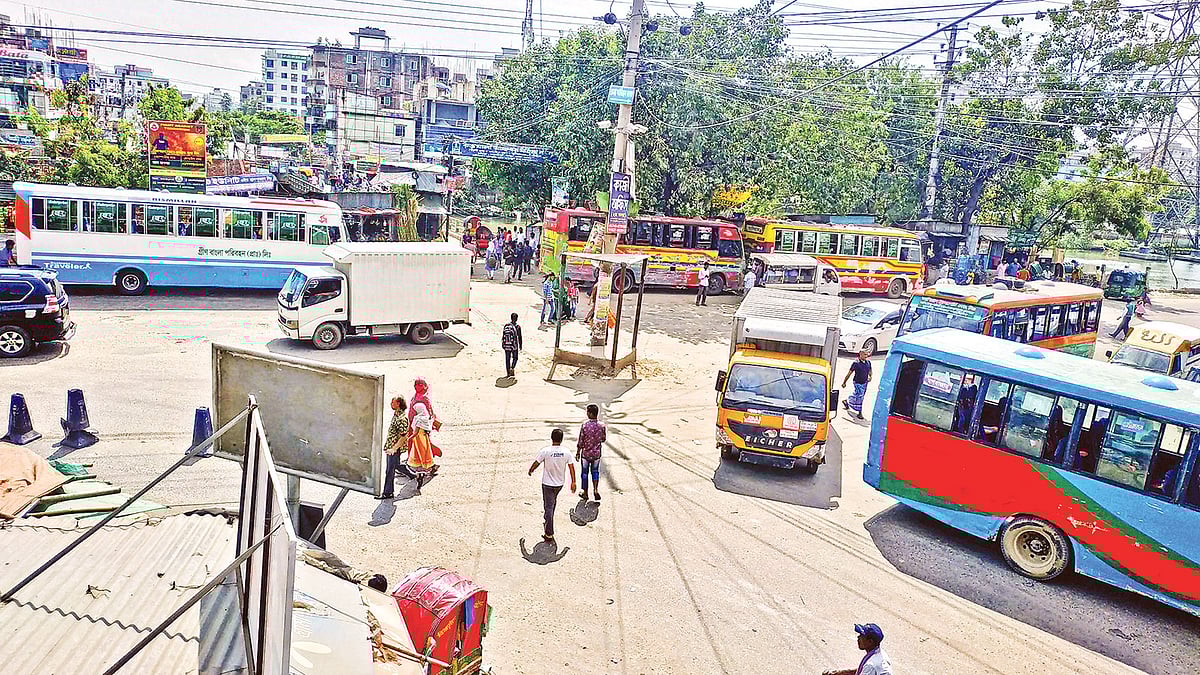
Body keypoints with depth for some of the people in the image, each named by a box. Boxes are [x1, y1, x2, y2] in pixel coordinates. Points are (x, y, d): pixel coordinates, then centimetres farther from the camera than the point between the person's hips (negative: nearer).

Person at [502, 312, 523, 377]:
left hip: (506, 345, 3)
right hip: (514, 345, -3)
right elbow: (519, 337, -8)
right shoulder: (517, 327, -12)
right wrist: (520, 345, 4)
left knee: (507, 359, 11)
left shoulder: (506, 325, -2)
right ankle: (512, 368, -8)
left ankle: (508, 373, 16)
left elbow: (503, 336, 5)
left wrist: (503, 344, 16)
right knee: (515, 358, 15)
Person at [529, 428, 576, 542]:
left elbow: (536, 463, -7)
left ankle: (549, 534, -1)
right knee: (553, 501, 29)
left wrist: (530, 471, 14)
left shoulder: (545, 451, -19)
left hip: (548, 483, -3)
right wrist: (573, 482, 5)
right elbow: (571, 468, -5)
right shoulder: (566, 452, -11)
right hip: (560, 483, 3)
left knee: (549, 506, 1)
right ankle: (548, 517, 52)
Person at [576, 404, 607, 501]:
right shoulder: (602, 425, -11)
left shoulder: (585, 425, -20)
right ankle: (596, 490, 11)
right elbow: (603, 439, 2)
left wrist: (577, 453, -1)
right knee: (595, 471, 22)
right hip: (597, 453, 2)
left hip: (585, 454, -2)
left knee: (584, 472, 15)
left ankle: (585, 493, 25)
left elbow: (580, 442, -14)